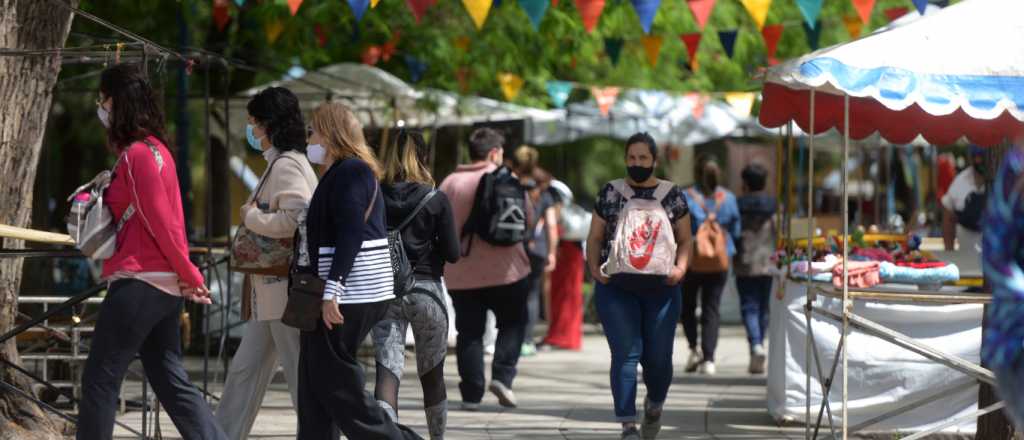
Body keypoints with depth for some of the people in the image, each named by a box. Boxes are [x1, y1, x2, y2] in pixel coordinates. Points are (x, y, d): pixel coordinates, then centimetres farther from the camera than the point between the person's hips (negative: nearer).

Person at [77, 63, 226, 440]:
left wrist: (190, 275, -8)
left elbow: (161, 222, -15)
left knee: (99, 380, -3)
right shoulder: (156, 148, 16)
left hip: (138, 283, -10)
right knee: (171, 381, 10)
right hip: (166, 285, 10)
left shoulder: (137, 153, -13)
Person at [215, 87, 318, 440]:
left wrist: (251, 217, -14)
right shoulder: (281, 164, 17)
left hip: (288, 290, -11)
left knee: (302, 375, -6)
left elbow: (296, 219, -27)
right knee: (245, 371, 12)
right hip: (272, 293, 11)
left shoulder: (287, 166, -14)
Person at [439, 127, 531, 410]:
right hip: (503, 268, -2)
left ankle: (471, 393, 3)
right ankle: (502, 376, -4)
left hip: (460, 273, 3)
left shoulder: (450, 183, 4)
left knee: (469, 332, 6)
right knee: (512, 323, 13)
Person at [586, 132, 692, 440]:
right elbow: (595, 237, 10)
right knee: (625, 354, -9)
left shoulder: (673, 195, 8)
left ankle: (654, 405, 34)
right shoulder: (610, 193, 7)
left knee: (658, 357, 4)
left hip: (660, 287, 1)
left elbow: (684, 240, 9)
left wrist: (680, 268, -9)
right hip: (616, 287, -1)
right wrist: (594, 267, -7)